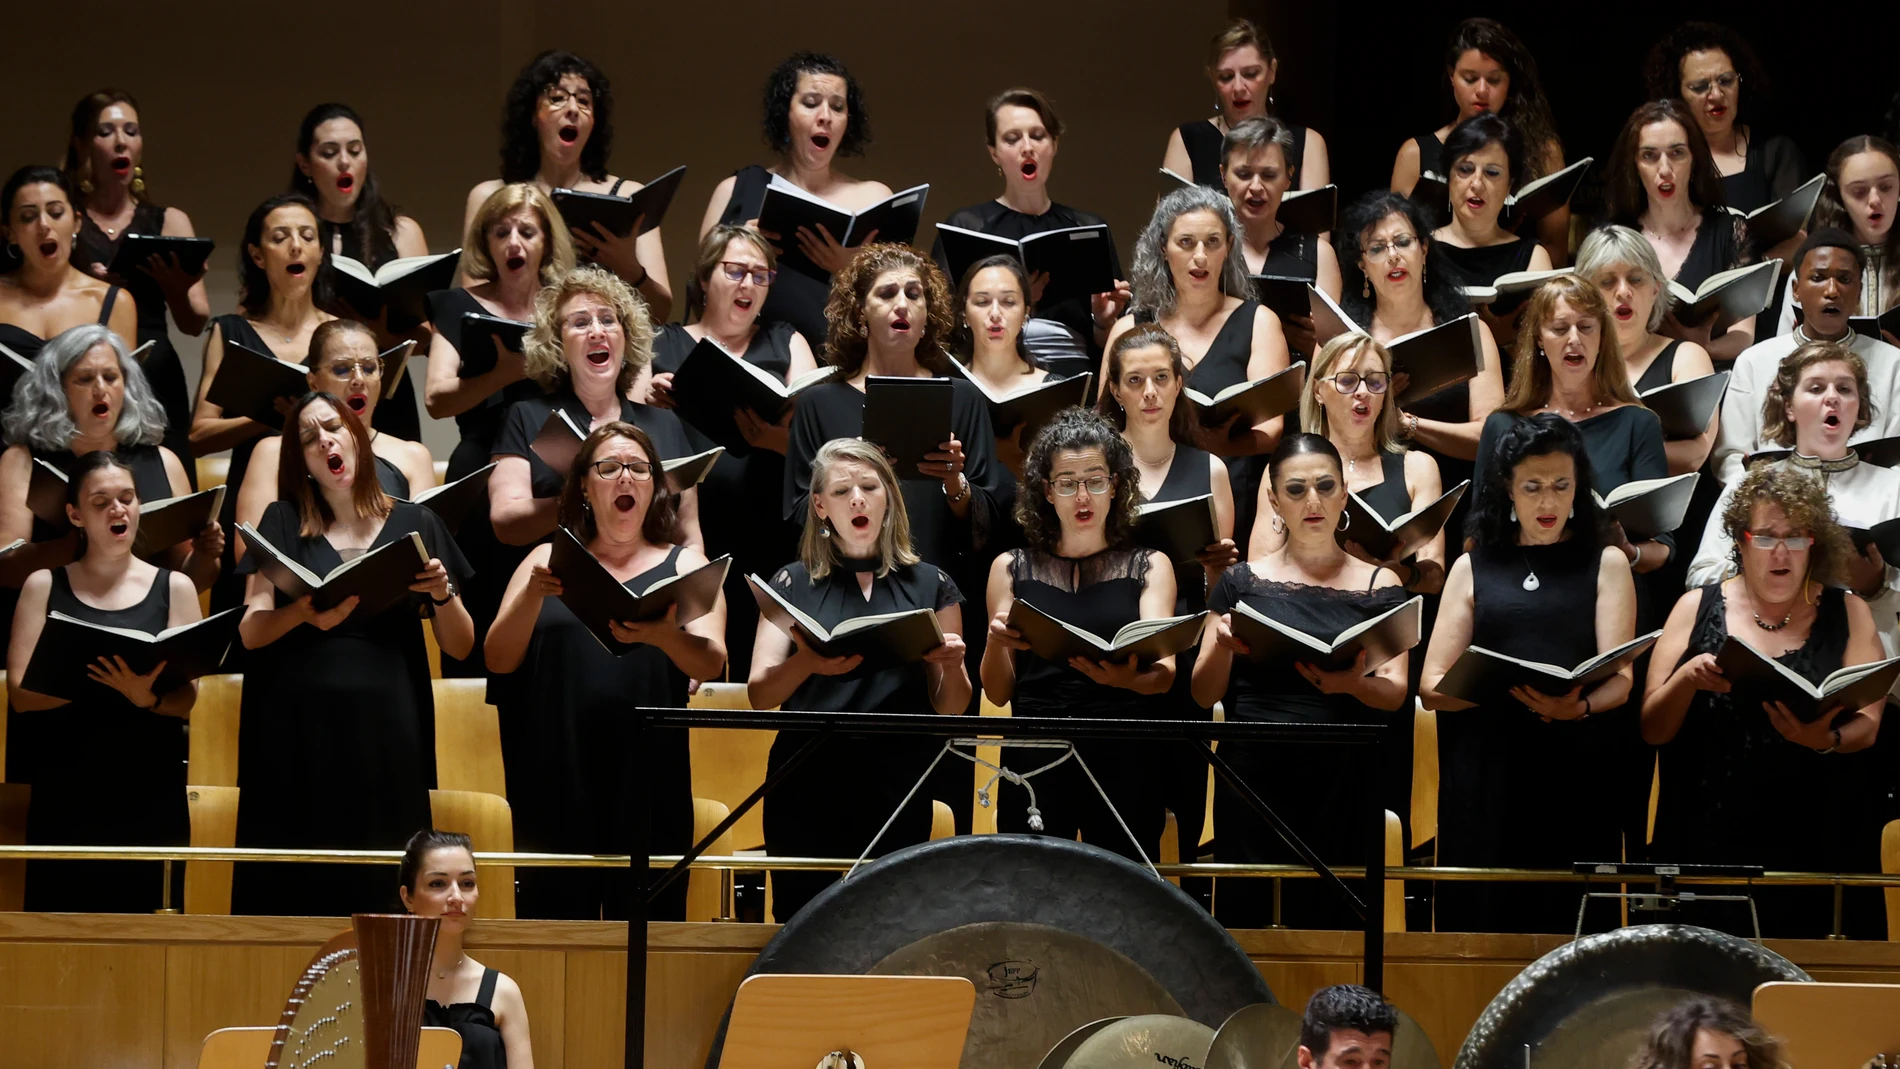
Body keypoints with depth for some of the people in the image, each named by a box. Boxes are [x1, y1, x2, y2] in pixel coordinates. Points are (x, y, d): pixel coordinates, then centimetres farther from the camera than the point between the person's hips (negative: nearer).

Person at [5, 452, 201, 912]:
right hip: (66, 796, 0)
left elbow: (186, 698, 1)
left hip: (151, 793, 0)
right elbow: (20, 693, -1)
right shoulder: (45, 586, 8)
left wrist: (147, 698, -21)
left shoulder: (174, 588, 8)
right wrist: (93, 681, -17)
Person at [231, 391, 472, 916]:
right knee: (291, 891, -5)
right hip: (296, 735, 0)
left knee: (380, 891, -6)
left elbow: (460, 647, 11)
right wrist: (303, 613, -19)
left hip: (386, 734, 0)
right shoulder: (284, 523, 10)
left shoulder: (413, 525, 11)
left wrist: (443, 593, -9)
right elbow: (250, 632, 1)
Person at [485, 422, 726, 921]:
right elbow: (497, 660, 4)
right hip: (557, 781, 1)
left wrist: (664, 636, -27)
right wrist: (533, 595, -14)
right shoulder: (548, 561, 14)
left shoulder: (683, 566, 11)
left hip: (646, 782, -1)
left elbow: (711, 664, -5)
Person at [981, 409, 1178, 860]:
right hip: (1032, 764, 1)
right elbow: (997, 693, 8)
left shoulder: (1149, 568, 10)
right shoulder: (1011, 569, 12)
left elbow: (1164, 674, -5)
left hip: (1122, 760, -1)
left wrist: (1127, 678, -27)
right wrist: (996, 643, -13)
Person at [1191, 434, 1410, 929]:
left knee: (1329, 924, -8)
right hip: (1253, 775, 0)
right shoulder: (1244, 582, 11)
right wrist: (1223, 648, -12)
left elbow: (1396, 693, 2)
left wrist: (1354, 684, -20)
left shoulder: (1378, 586, 11)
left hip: (1342, 788, 0)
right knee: (1245, 918, -6)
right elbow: (1204, 695, 8)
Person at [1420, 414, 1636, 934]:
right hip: (1483, 777, 1)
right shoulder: (1473, 568, 15)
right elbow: (1431, 685, 7)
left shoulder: (1606, 564, 12)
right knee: (1481, 926, -2)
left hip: (1574, 778, -1)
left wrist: (1577, 708, -23)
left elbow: (1620, 678, 0)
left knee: (1565, 925, -4)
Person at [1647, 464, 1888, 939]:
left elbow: (1867, 725, 0)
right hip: (1712, 843, 0)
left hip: (1814, 846, 0)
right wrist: (1687, 679, -15)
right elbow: (1651, 730, 4)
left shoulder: (1847, 614, 8)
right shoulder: (1698, 609, 8)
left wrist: (1826, 740, -21)